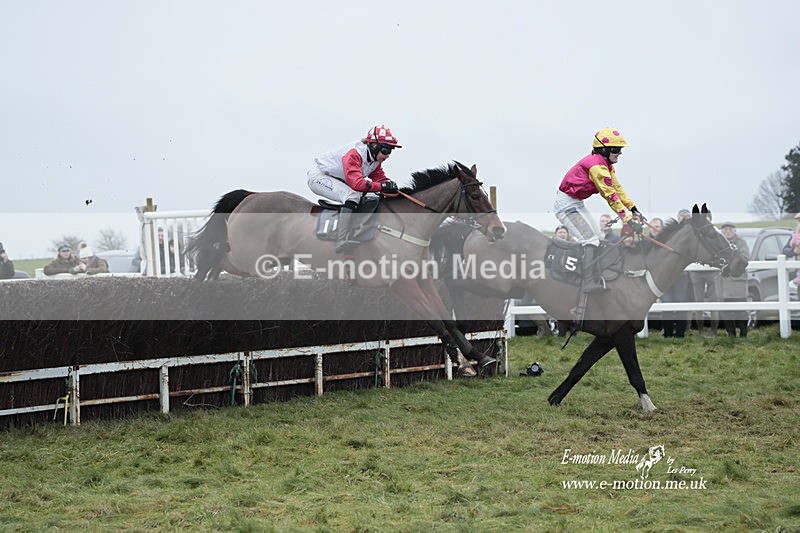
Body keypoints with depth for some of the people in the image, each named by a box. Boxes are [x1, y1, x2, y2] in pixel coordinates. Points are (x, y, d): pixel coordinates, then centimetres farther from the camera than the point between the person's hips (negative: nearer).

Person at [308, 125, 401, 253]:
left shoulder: (375, 157, -3)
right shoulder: (354, 153, -31)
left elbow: (379, 176, 3)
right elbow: (356, 183, -41)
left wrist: (389, 183, -20)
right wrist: (382, 186, -42)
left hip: (337, 179, 10)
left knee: (372, 198, 2)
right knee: (352, 196, -32)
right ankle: (341, 242, -39)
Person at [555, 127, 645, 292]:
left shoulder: (607, 165, 7)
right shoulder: (597, 166, -26)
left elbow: (617, 188, 10)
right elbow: (610, 196, -29)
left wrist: (634, 210, 4)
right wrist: (628, 219, -30)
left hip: (576, 204, 11)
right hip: (567, 204, -11)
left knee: (597, 239, 14)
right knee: (591, 241, -18)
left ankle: (596, 281, 17)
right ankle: (590, 283, -25)